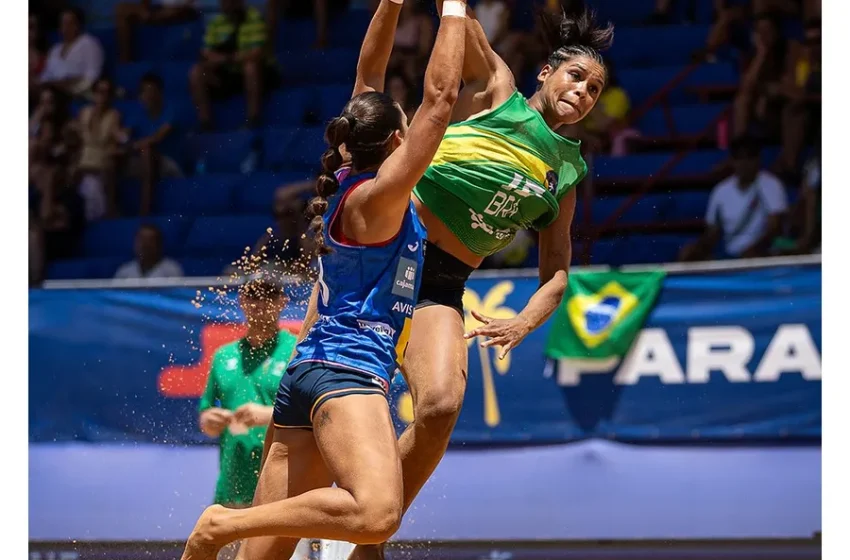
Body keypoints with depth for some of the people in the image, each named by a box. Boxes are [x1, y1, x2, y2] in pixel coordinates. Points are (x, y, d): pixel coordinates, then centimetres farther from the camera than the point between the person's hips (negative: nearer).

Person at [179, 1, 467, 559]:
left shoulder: (348, 183, 14)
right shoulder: (379, 194, -7)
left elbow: (368, 73, 22)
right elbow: (440, 97, -11)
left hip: (309, 366, 9)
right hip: (347, 370, -9)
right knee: (376, 514, -29)